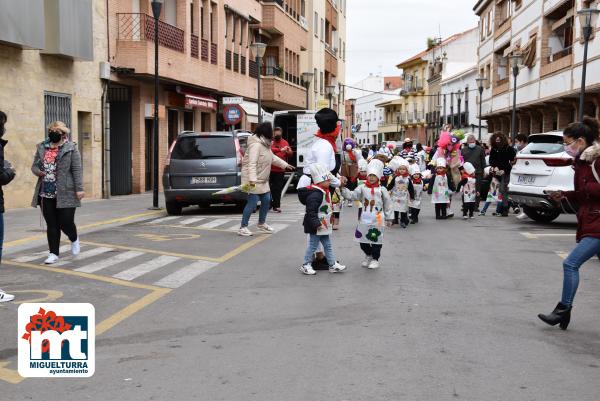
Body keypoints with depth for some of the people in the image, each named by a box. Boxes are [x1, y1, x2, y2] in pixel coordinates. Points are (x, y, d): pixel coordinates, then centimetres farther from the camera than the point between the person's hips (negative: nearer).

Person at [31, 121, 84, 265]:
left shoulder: (71, 148, -3)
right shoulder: (42, 147, 11)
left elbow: (77, 170, -7)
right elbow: (34, 166, 17)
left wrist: (79, 189, -14)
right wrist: (38, 172, -7)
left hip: (65, 194, -4)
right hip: (46, 194, 4)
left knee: (66, 222, -2)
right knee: (51, 225, 7)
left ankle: (74, 240, 31)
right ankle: (53, 253, 16)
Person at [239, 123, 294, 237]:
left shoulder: (265, 144, 11)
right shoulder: (256, 145, -21)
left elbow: (273, 158, 27)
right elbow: (252, 163, -29)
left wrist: (285, 165, 30)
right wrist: (252, 180, -36)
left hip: (262, 180, 10)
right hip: (253, 181, -10)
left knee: (266, 200, 15)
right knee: (252, 203, -11)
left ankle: (261, 224, 32)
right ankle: (243, 227, -4)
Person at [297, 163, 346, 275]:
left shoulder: (325, 191, 10)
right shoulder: (315, 194, -24)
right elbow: (311, 211, -28)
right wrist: (316, 223, -29)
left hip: (325, 225, 10)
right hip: (317, 226, -10)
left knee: (327, 245, 14)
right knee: (313, 245, 1)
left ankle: (333, 264, 21)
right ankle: (305, 265, 14)